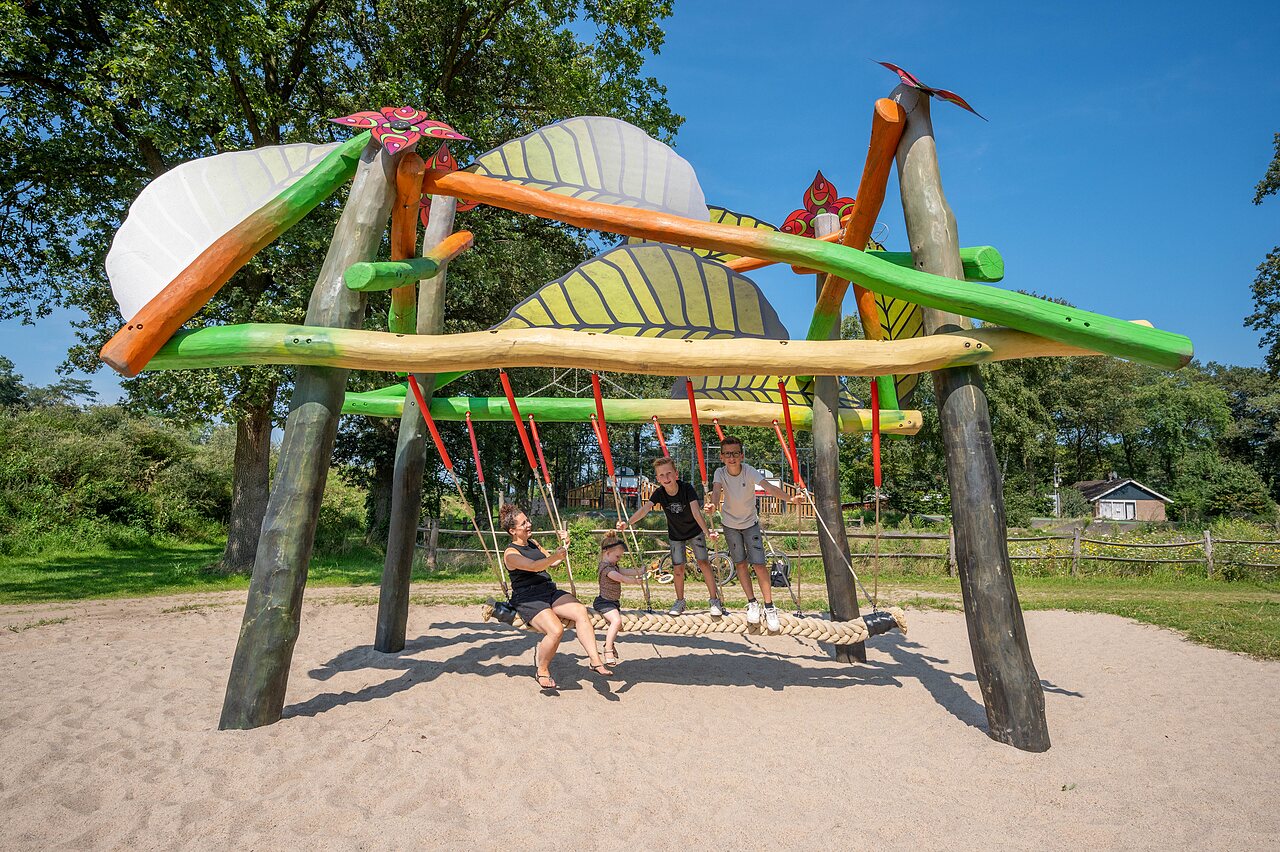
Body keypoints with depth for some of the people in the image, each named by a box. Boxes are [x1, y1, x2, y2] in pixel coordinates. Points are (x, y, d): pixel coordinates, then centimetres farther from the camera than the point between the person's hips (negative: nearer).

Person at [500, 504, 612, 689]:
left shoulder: (533, 544, 17)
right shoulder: (510, 554, -9)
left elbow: (552, 562, 24)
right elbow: (533, 566, -25)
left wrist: (562, 546, 6)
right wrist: (556, 556, -38)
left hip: (550, 592, 7)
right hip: (528, 599, -7)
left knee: (581, 611, -20)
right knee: (556, 630, -30)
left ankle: (595, 660, -19)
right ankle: (541, 671, -5)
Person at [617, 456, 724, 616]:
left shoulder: (686, 488, -27)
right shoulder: (659, 493, -19)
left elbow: (696, 511, -38)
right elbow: (644, 509, -32)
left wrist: (707, 532, -50)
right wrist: (627, 522, -48)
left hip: (695, 531, -3)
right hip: (676, 535, 3)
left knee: (703, 562, -9)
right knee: (678, 568, 2)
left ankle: (714, 600, 2)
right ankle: (680, 602, 21)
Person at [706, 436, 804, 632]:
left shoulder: (749, 472, -24)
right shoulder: (720, 473, -18)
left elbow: (769, 487, -39)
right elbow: (717, 490, -37)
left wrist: (790, 498, -56)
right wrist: (713, 505, -60)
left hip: (750, 522, -2)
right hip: (730, 524, 2)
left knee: (758, 564, -9)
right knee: (740, 563, 8)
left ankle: (769, 606, 2)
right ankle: (752, 603, 22)